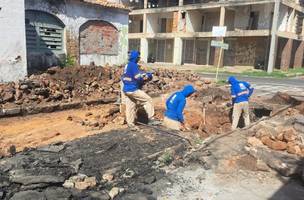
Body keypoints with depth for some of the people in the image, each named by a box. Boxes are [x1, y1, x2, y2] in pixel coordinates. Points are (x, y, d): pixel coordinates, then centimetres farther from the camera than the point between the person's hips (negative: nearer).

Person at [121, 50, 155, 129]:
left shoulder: (127, 65, 15)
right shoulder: (133, 65, -13)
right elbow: (139, 77, -19)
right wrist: (148, 75, -3)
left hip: (126, 89, 9)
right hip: (133, 90, -9)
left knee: (130, 107, 11)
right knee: (148, 100, -3)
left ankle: (130, 123, 15)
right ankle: (151, 118, -3)